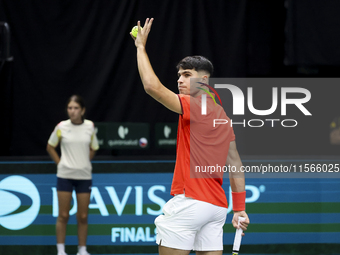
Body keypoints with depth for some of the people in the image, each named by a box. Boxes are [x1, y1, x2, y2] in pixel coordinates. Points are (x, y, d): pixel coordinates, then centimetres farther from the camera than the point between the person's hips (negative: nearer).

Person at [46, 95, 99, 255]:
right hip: (65, 175, -1)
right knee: (63, 216, 0)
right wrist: (60, 163, 2)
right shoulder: (61, 127, -4)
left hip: (84, 176, 1)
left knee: (83, 217, 4)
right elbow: (50, 147, 9)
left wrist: (84, 162, 8)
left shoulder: (90, 126, 0)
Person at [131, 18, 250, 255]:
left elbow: (152, 85, -17)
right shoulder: (222, 115, 18)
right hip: (216, 206, 8)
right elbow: (235, 164, 18)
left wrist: (141, 46, -5)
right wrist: (240, 208, 19)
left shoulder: (195, 107, -8)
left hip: (189, 200, -8)